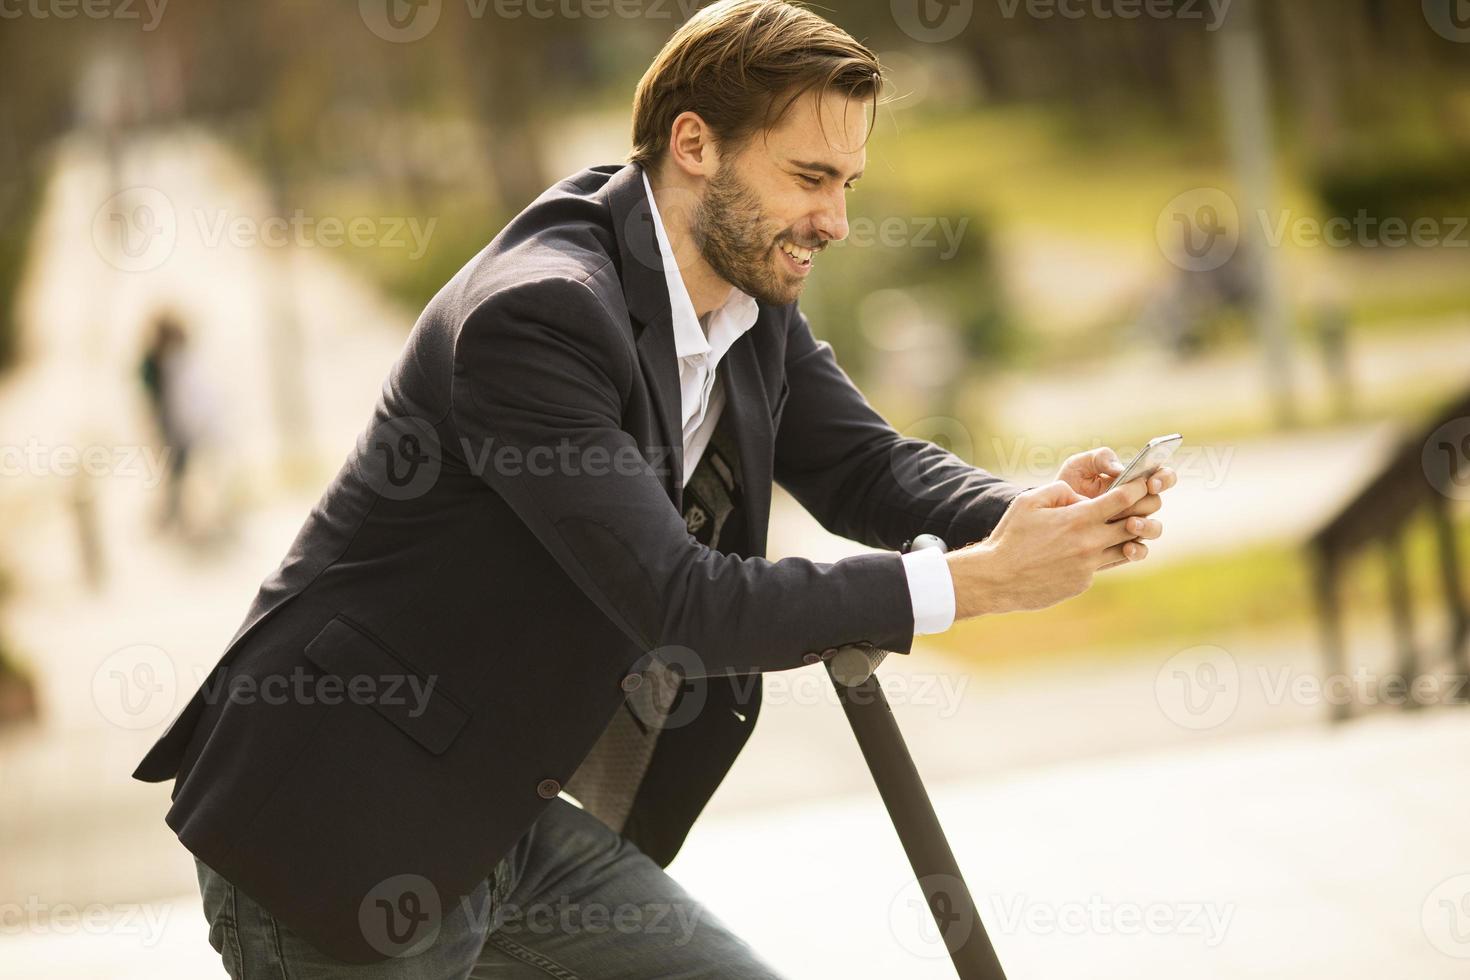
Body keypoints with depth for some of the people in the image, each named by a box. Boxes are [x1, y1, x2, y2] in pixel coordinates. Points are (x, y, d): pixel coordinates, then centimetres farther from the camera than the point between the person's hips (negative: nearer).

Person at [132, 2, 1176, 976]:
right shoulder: (538, 312, -25)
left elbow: (866, 464, 6)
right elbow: (678, 601, -29)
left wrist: (1035, 514, -16)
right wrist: (972, 583, -28)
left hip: (507, 816, 9)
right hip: (344, 828, -9)